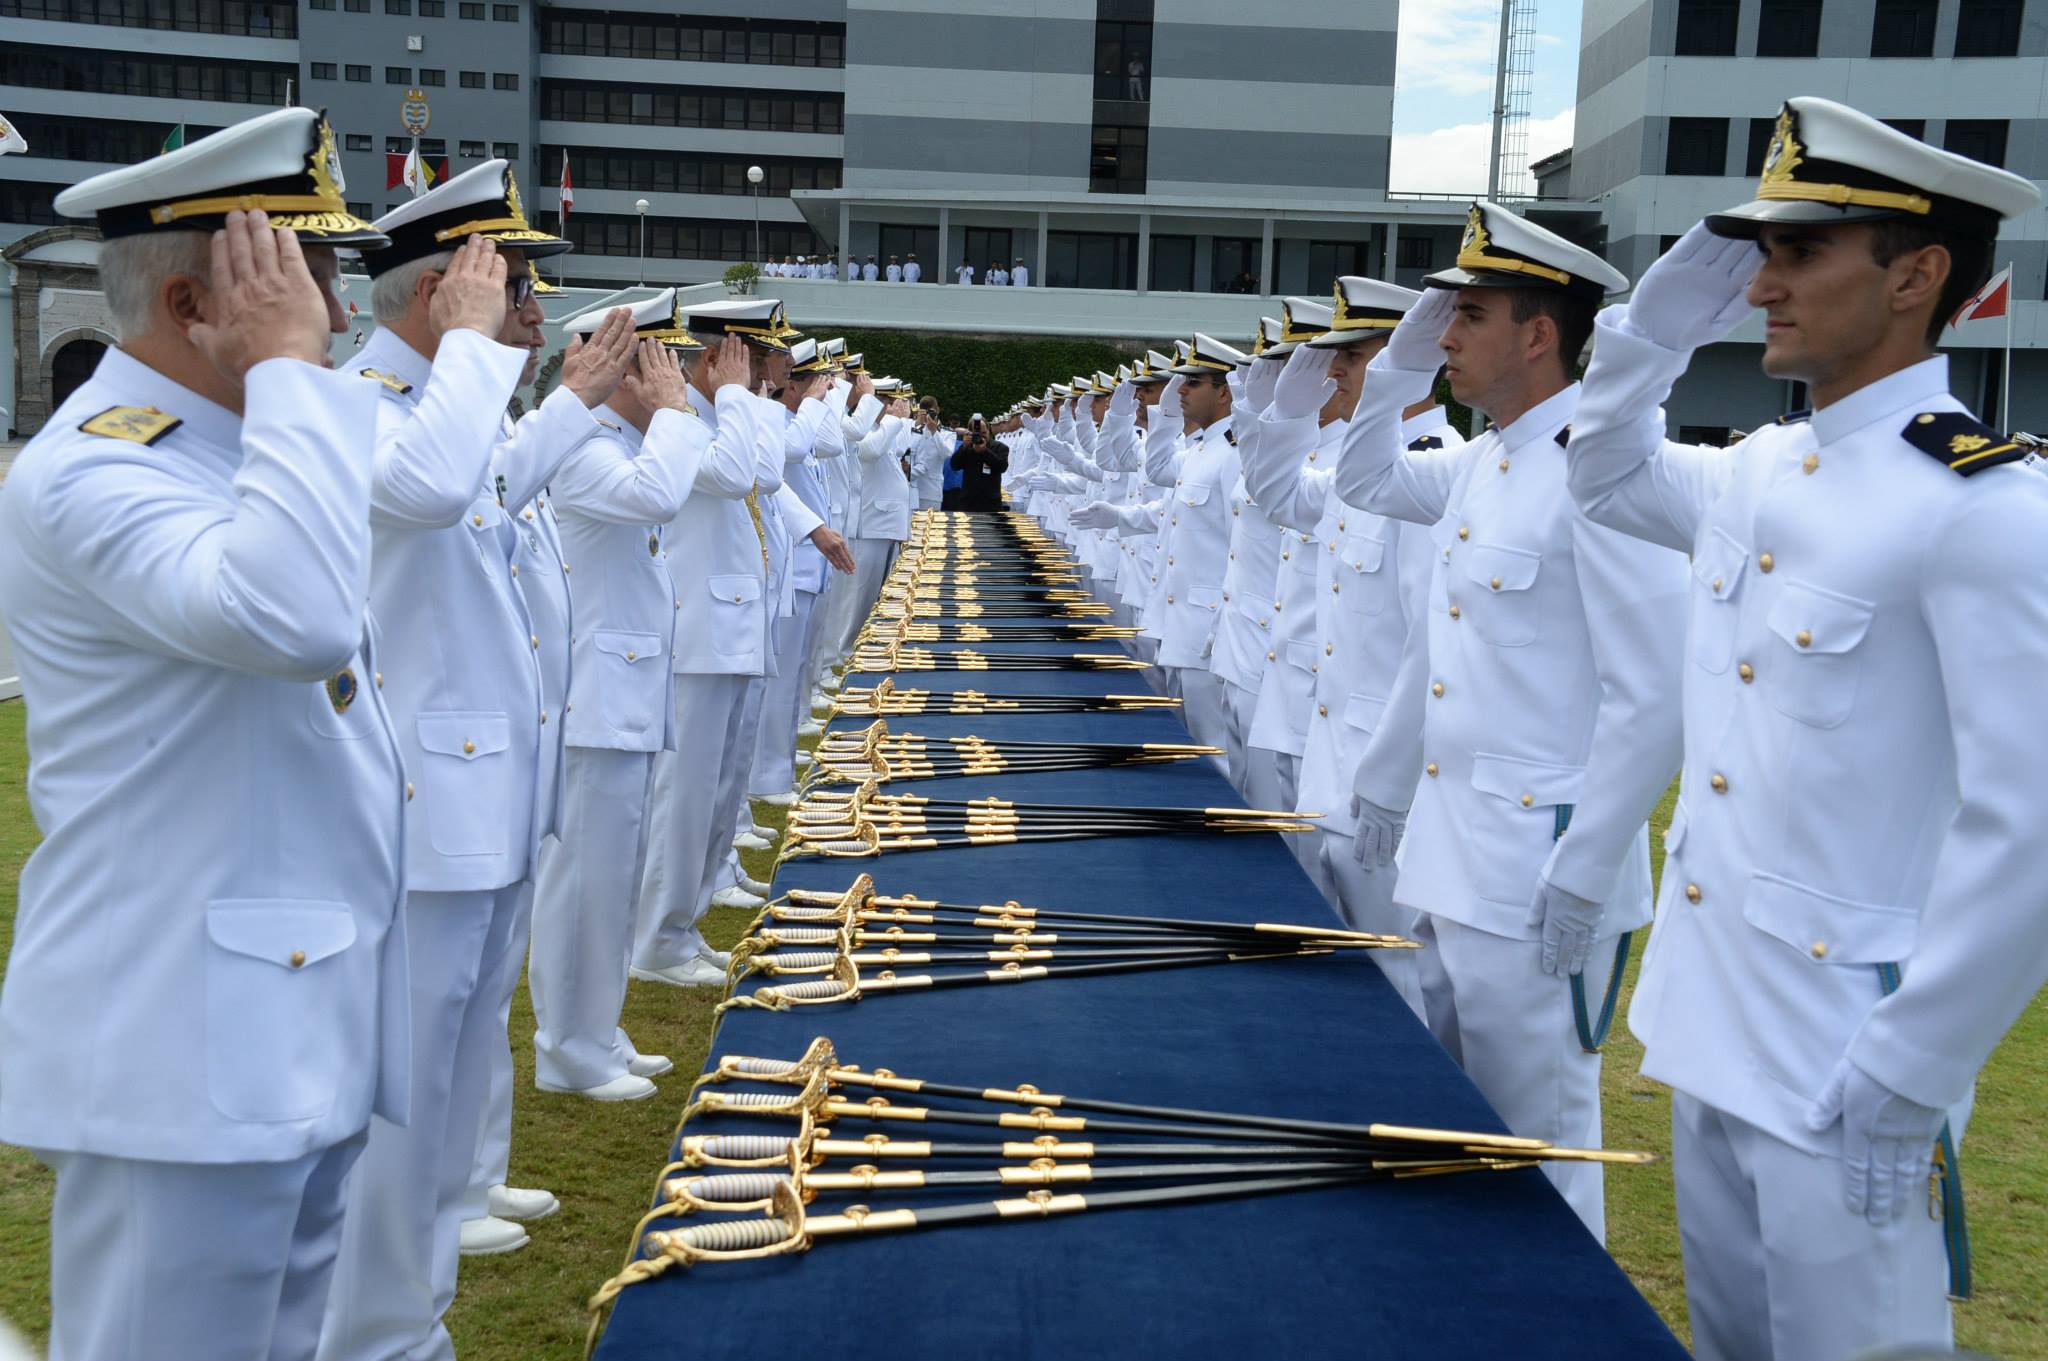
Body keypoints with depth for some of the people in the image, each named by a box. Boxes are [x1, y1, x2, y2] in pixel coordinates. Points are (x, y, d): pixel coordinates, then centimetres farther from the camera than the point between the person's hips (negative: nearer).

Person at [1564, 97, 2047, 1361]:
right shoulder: (1756, 473, 6)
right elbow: (1608, 470, 26)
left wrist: (1904, 1084, -17)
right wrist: (1660, 322, 8)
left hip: (1844, 1069, -7)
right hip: (1713, 1029, 8)